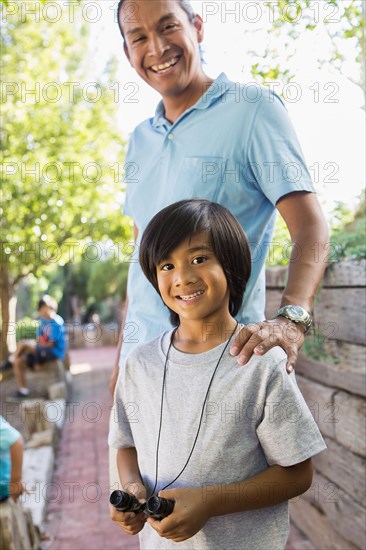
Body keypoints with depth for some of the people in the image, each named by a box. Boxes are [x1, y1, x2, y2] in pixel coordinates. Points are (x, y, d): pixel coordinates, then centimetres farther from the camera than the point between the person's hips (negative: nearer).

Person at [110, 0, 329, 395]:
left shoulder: (253, 109, -6)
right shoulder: (140, 140, 11)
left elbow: (310, 228, -14)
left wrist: (291, 317, -31)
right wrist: (122, 357, 13)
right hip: (142, 349, 6)